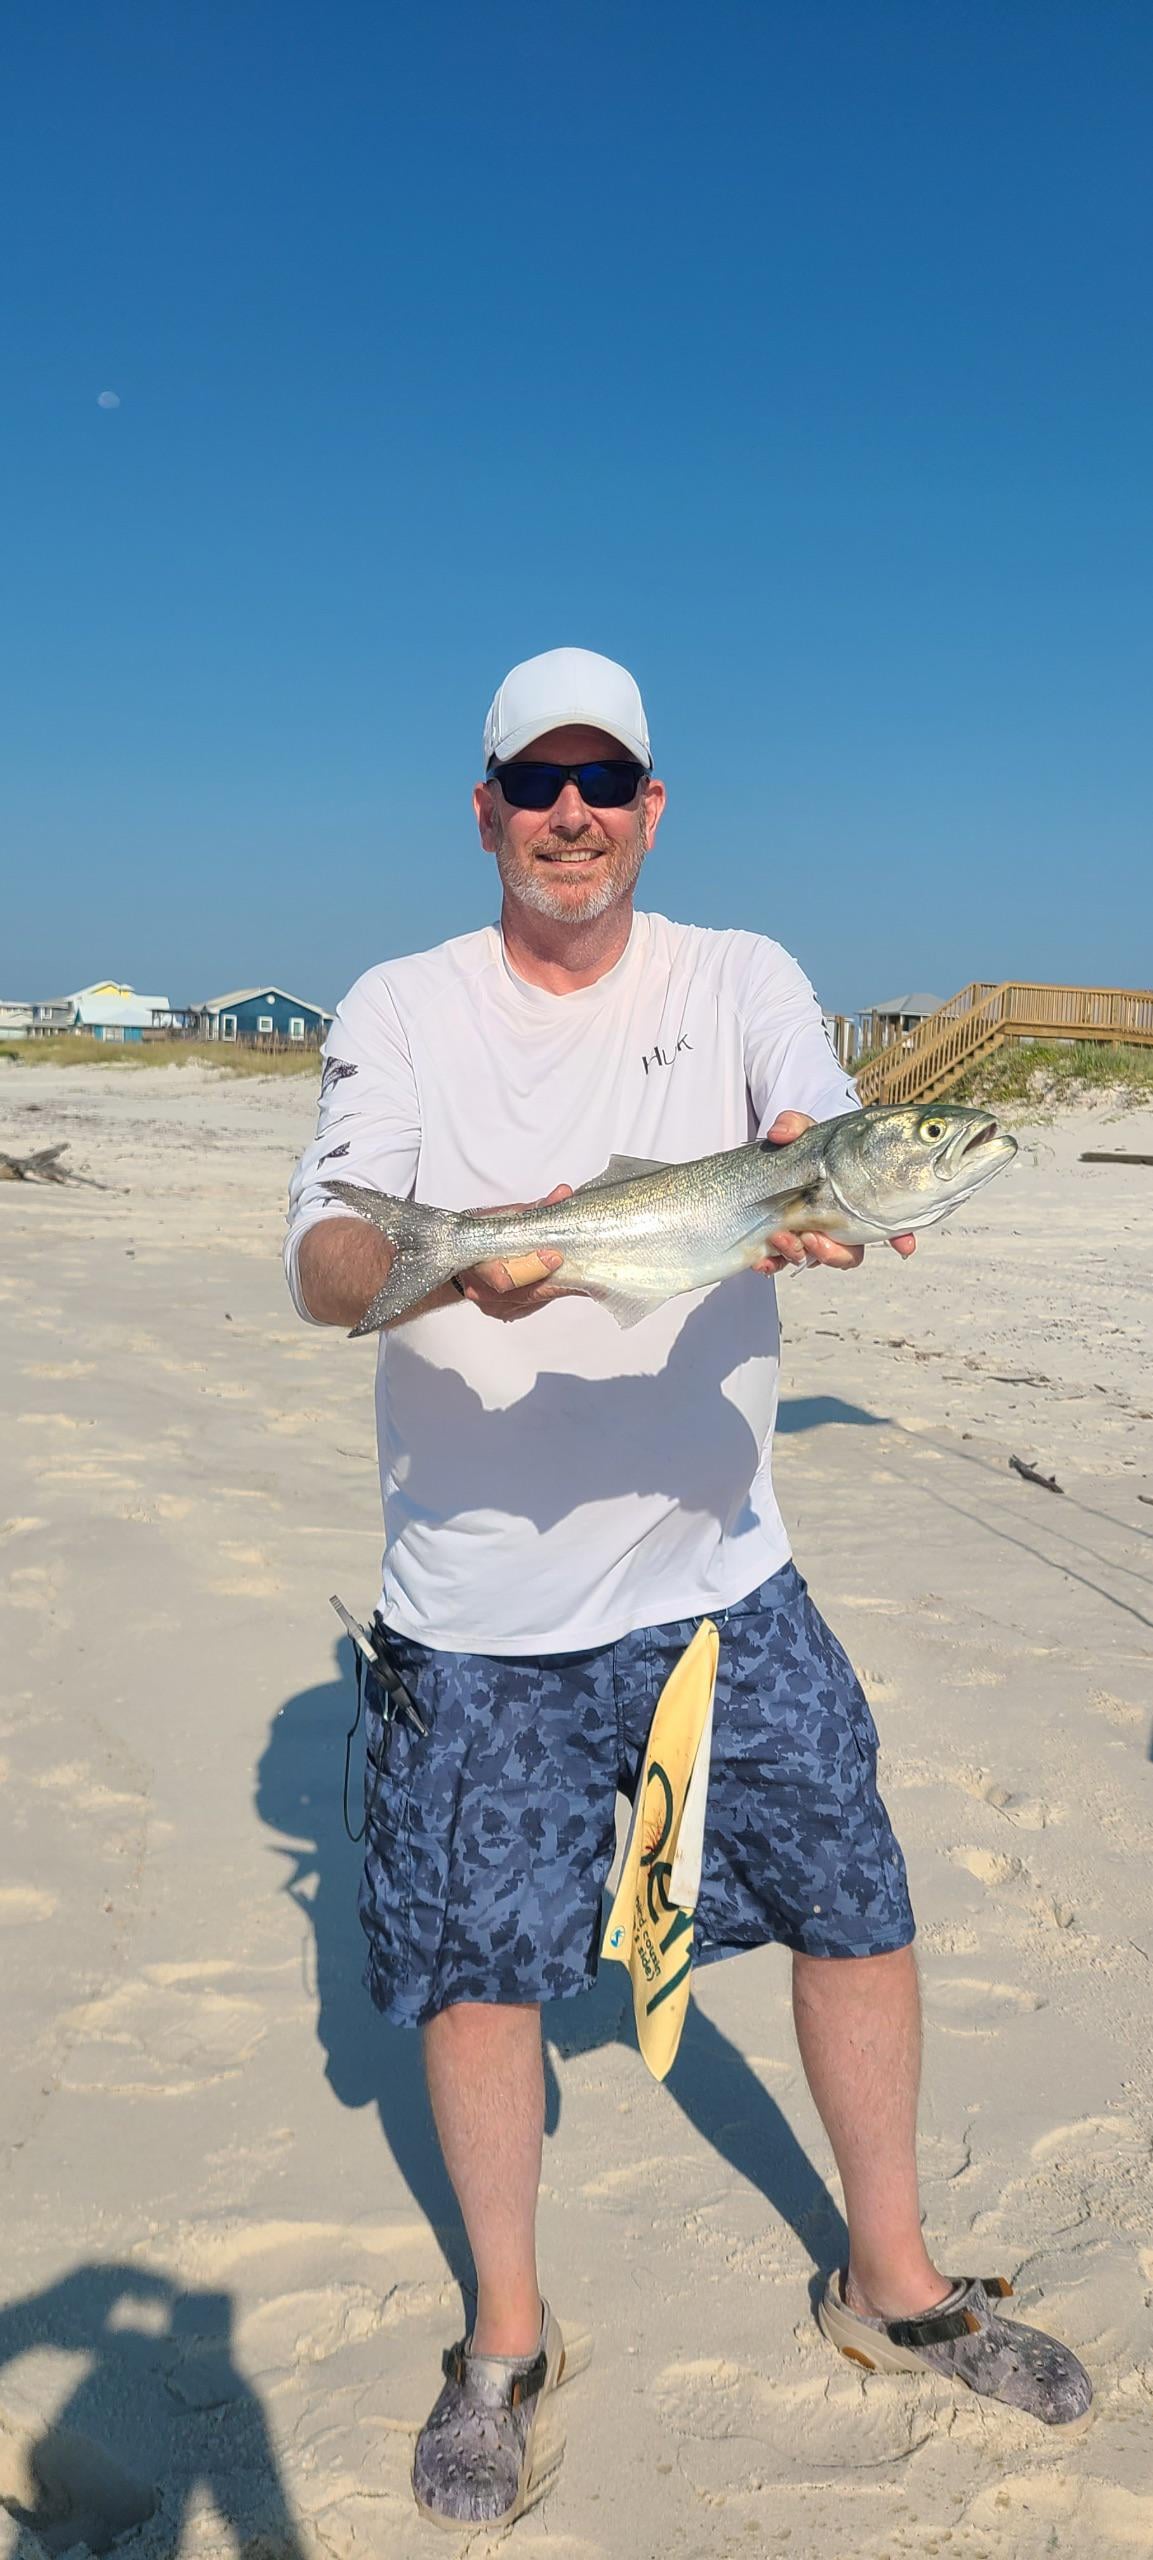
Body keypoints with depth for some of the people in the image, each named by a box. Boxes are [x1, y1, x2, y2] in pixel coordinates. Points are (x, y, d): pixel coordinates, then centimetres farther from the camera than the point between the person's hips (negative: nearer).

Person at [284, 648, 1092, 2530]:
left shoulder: (742, 981, 1)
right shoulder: (399, 1011, -3)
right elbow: (321, 1267, -15)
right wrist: (453, 1262, -37)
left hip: (720, 1577, 2)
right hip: (478, 1609, -1)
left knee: (857, 1910, 9)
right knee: (477, 1959, 7)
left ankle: (892, 2277, 35)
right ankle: (509, 2335, 33)